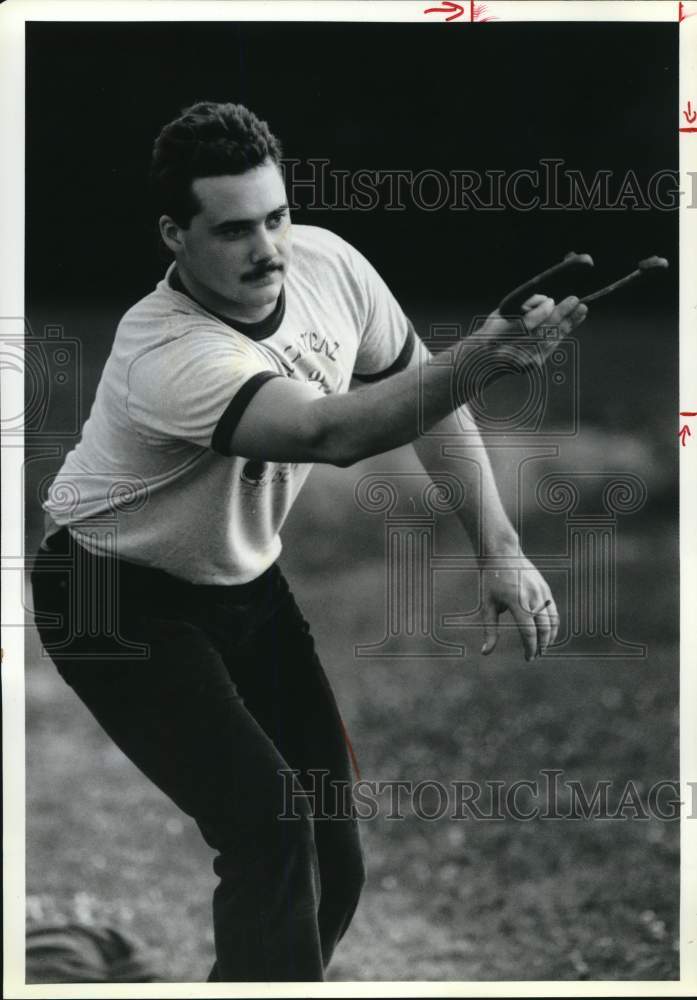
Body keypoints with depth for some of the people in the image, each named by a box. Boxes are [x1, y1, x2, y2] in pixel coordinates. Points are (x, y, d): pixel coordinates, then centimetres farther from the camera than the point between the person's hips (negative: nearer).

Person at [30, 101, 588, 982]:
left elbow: (431, 403, 1)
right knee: (271, 831, -22)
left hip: (242, 581, 7)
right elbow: (333, 434, -52)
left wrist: (501, 551, -7)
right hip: (122, 603, -7)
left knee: (332, 859, 4)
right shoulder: (166, 355, -36)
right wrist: (479, 359, -65)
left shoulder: (328, 265, -14)